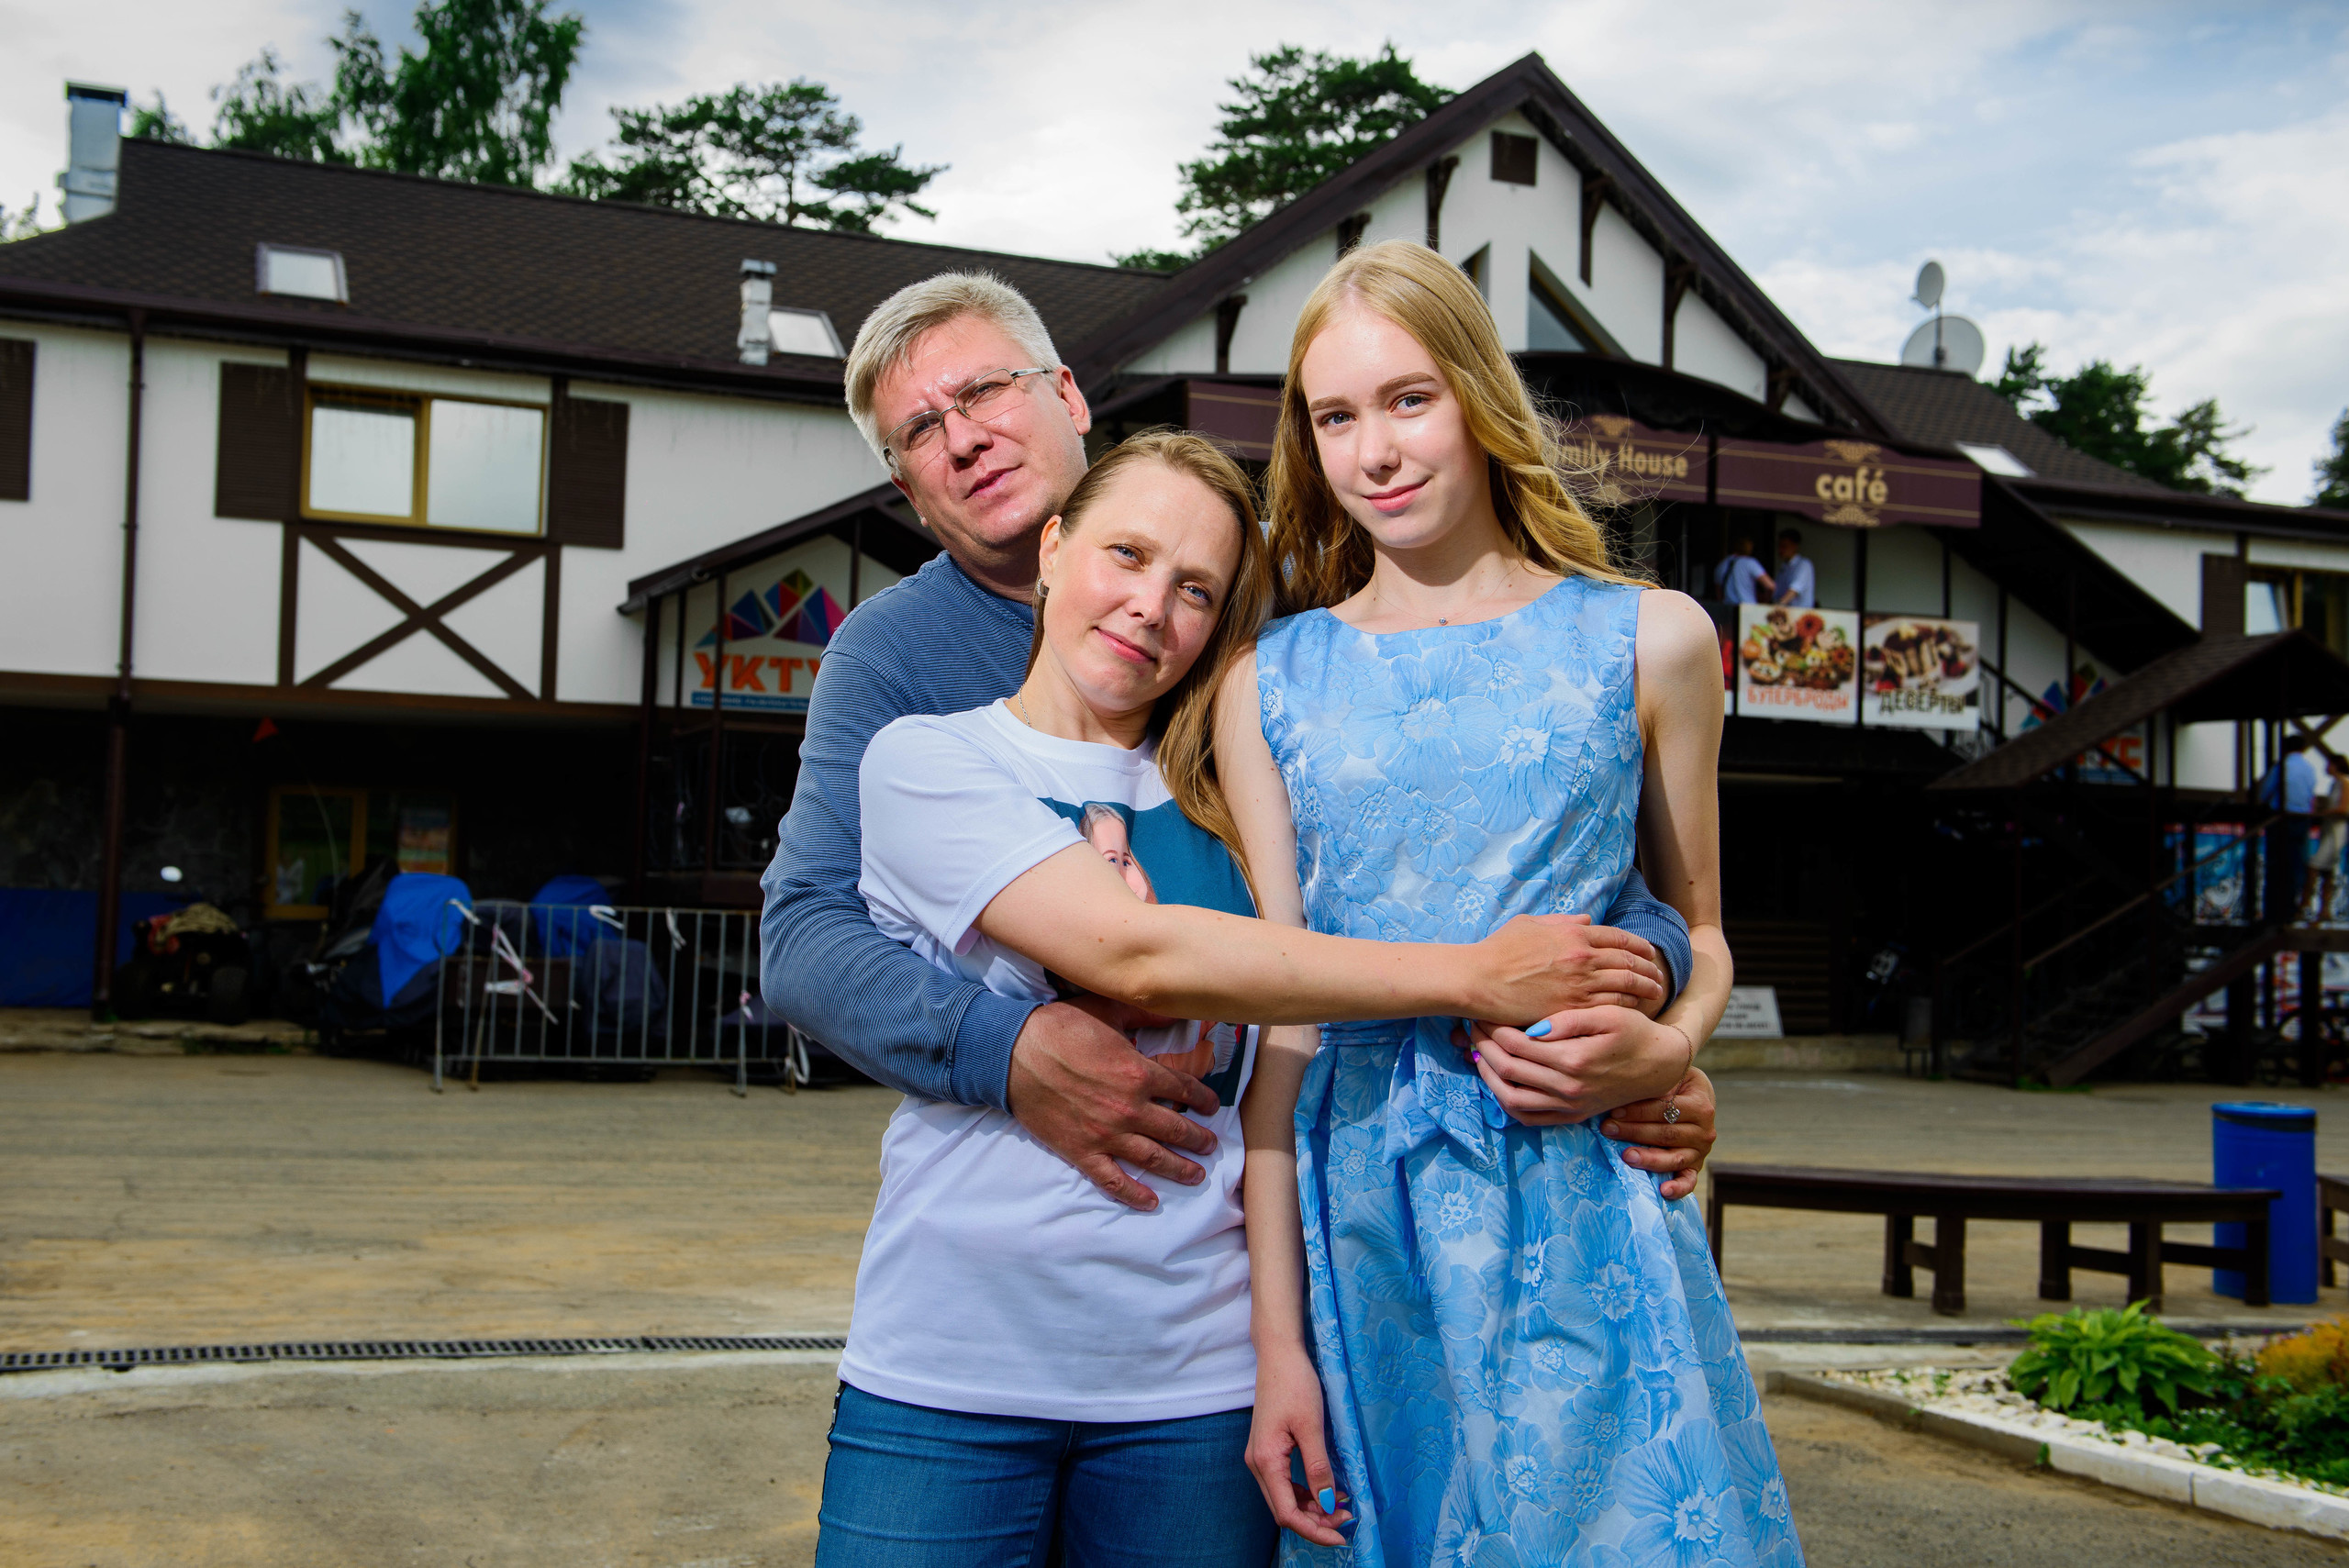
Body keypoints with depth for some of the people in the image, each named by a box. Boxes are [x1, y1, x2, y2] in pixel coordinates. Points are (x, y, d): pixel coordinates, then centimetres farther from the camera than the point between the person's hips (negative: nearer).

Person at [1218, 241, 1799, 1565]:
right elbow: (1275, 1019, 4)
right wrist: (1278, 1341, 0)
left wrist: (1654, 1053, -10)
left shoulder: (1646, 640, 6)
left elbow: (1703, 939, 14)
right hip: (1359, 1219, 1)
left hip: (1588, 1215, -1)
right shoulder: (1271, 685, 7)